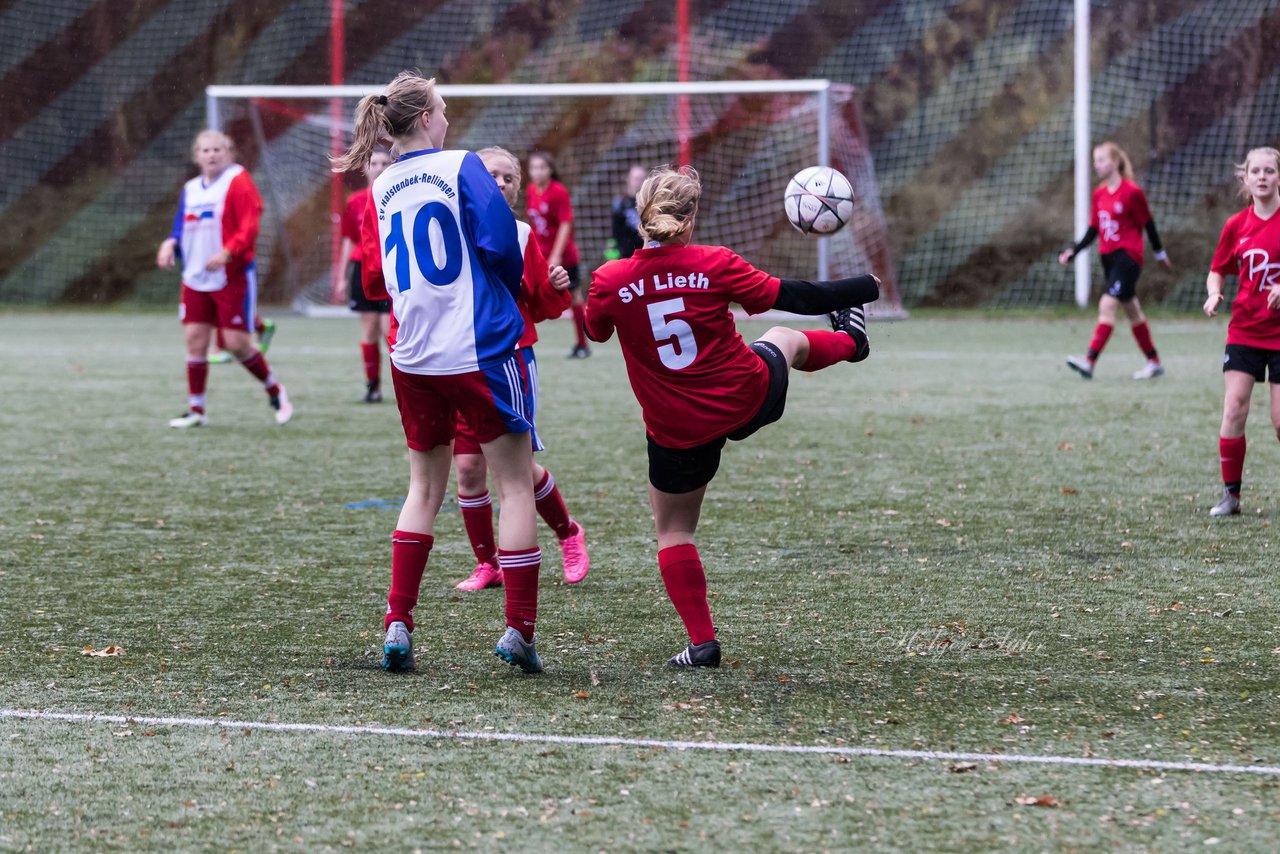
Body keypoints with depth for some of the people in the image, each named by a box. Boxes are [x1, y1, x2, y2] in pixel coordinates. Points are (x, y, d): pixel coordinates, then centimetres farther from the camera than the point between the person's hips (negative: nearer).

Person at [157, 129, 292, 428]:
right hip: (195, 278, 6)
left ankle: (275, 392, 15)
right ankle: (196, 410, 9)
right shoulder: (191, 189, 13)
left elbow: (249, 228, -15)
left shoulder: (237, 182, -7)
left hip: (232, 277, -6)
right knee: (195, 339, 1)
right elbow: (182, 228, 19)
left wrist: (227, 253, -28)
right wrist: (170, 244, -3)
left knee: (237, 343, -7)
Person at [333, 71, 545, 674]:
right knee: (515, 484, 3)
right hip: (480, 349, -5)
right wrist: (507, 290, 4)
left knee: (424, 488, 17)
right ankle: (519, 629, -1)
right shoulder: (461, 167, -8)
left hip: (412, 357, 6)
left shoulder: (379, 192, 8)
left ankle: (397, 624, 9)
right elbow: (499, 243, -16)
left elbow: (374, 282, 10)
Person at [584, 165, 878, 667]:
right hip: (747, 400, 1)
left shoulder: (610, 281, -15)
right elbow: (791, 297, -8)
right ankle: (849, 341, 67)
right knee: (785, 340, 34)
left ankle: (702, 642, 7)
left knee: (672, 531, 17)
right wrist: (864, 287, 7)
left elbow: (596, 330, 7)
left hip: (677, 433, -1)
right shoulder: (714, 265, -17)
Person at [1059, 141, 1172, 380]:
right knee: (1131, 309, 13)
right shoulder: (1099, 194, 9)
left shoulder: (1132, 192, -11)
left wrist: (1160, 254, 6)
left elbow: (1148, 224, -3)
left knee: (1107, 304, -18)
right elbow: (1093, 229, 12)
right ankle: (1154, 363, 23)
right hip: (1108, 257, 8)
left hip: (1128, 256, -8)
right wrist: (1073, 252, 1)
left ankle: (1090, 361, -25)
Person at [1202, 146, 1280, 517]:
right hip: (1244, 330, 2)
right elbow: (1217, 271, 12)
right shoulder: (1236, 225, 3)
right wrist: (1214, 294, -9)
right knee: (1234, 410, -7)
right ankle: (1231, 494, 1)